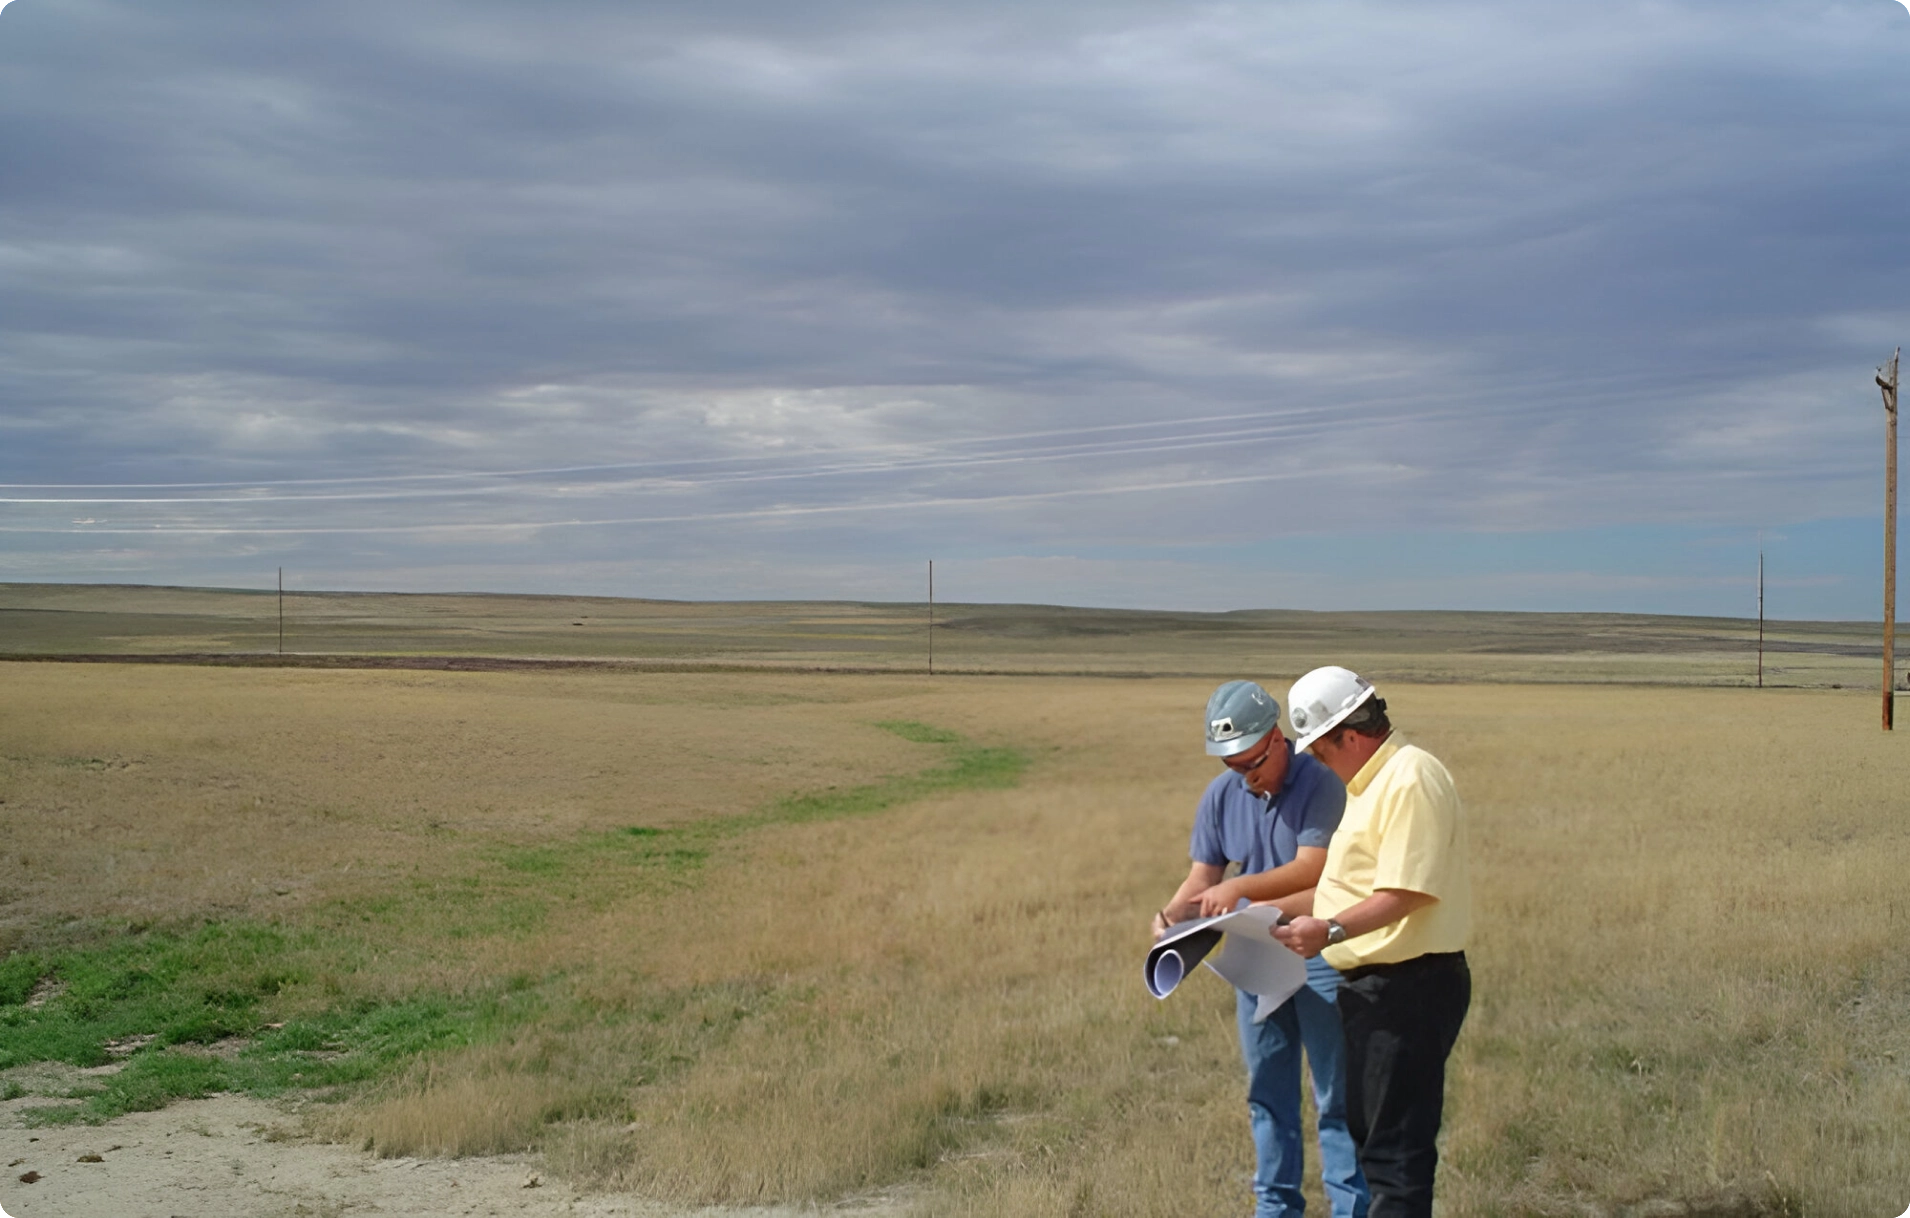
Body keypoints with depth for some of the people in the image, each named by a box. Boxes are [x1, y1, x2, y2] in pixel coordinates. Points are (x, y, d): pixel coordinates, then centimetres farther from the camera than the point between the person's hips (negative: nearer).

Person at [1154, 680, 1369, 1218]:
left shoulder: (1319, 784, -15)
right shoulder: (1221, 796, 1)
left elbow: (1311, 869, -22)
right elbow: (1203, 876, 2)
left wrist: (1240, 887, -30)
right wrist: (1172, 914, -17)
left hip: (1319, 956, -5)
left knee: (1337, 1094, 1)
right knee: (1268, 1094, 14)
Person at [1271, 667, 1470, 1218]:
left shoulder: (1411, 780, -17)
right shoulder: (1370, 783, 17)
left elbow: (1406, 893, -26)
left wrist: (1332, 930, -34)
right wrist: (1271, 910, 22)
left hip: (1410, 985, -11)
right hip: (1373, 984, 11)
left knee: (1397, 1147, -8)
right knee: (1366, 1129, 19)